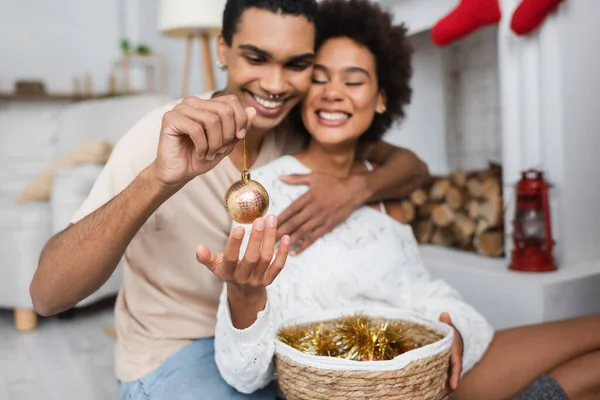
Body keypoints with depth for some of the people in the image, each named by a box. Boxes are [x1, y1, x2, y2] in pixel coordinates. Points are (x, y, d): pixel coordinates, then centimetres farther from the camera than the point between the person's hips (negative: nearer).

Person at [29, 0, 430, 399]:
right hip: (172, 354, -4)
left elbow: (414, 166, -4)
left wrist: (356, 188, -27)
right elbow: (46, 296, -31)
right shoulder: (162, 136, -23)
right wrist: (160, 178, -48)